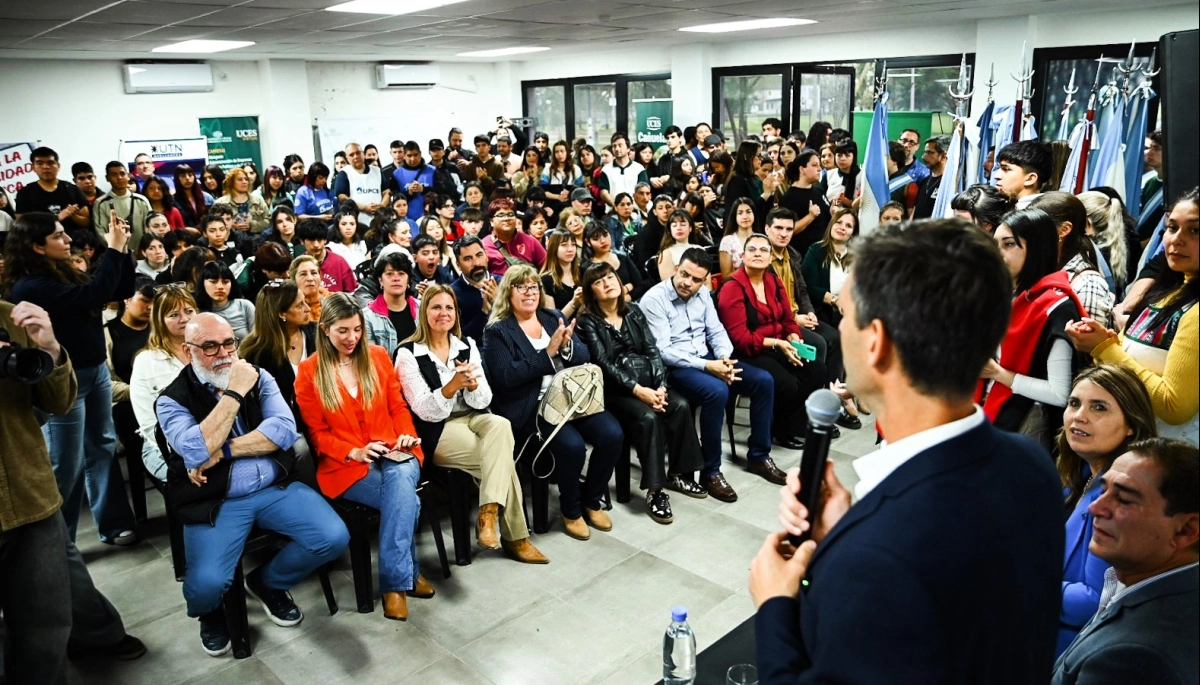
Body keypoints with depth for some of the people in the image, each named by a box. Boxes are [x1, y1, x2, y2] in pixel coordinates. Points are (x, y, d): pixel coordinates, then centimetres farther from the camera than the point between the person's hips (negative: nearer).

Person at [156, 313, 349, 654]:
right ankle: (211, 613, 15)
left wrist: (222, 451, -16)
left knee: (334, 538, -14)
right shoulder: (172, 400, -4)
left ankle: (268, 582, 17)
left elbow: (284, 430, -10)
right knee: (207, 583, -26)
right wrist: (234, 394, -19)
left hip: (276, 488, 3)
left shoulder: (259, 378, 5)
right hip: (215, 502, -3)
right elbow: (197, 453, -21)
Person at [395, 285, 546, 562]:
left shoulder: (467, 345, 7)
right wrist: (453, 385, -32)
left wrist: (472, 384, -23)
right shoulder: (409, 353, -8)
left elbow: (482, 401, 0)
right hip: (436, 432, -5)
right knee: (502, 457, -24)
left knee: (501, 425, -30)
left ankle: (488, 514, -28)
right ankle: (514, 536, -12)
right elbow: (425, 412, -15)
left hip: (472, 418, 5)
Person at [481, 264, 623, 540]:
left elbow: (584, 357, 10)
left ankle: (592, 500, 8)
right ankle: (571, 510, 0)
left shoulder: (554, 317, 15)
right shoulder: (497, 331, 0)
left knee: (612, 434, -16)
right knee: (572, 445, -28)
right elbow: (505, 377, -13)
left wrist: (567, 346, -13)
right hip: (530, 407, -5)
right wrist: (548, 353, -15)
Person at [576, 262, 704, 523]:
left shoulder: (633, 311, 12)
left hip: (648, 380, 5)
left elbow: (652, 350, 5)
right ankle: (654, 490, -24)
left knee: (680, 406, -20)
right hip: (615, 388, -5)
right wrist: (637, 390, -22)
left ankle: (678, 473, -5)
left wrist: (660, 386, -11)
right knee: (647, 417, -30)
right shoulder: (588, 321, -3)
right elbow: (604, 364, -13)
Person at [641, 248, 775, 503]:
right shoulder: (654, 299, -14)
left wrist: (724, 358, -13)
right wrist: (708, 366, -24)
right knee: (717, 391, -35)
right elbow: (662, 352, -20)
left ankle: (759, 453, 10)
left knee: (764, 380, -6)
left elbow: (717, 331, 10)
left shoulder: (703, 295, 7)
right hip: (674, 367, -7)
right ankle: (710, 471, -18)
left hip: (707, 359, 7)